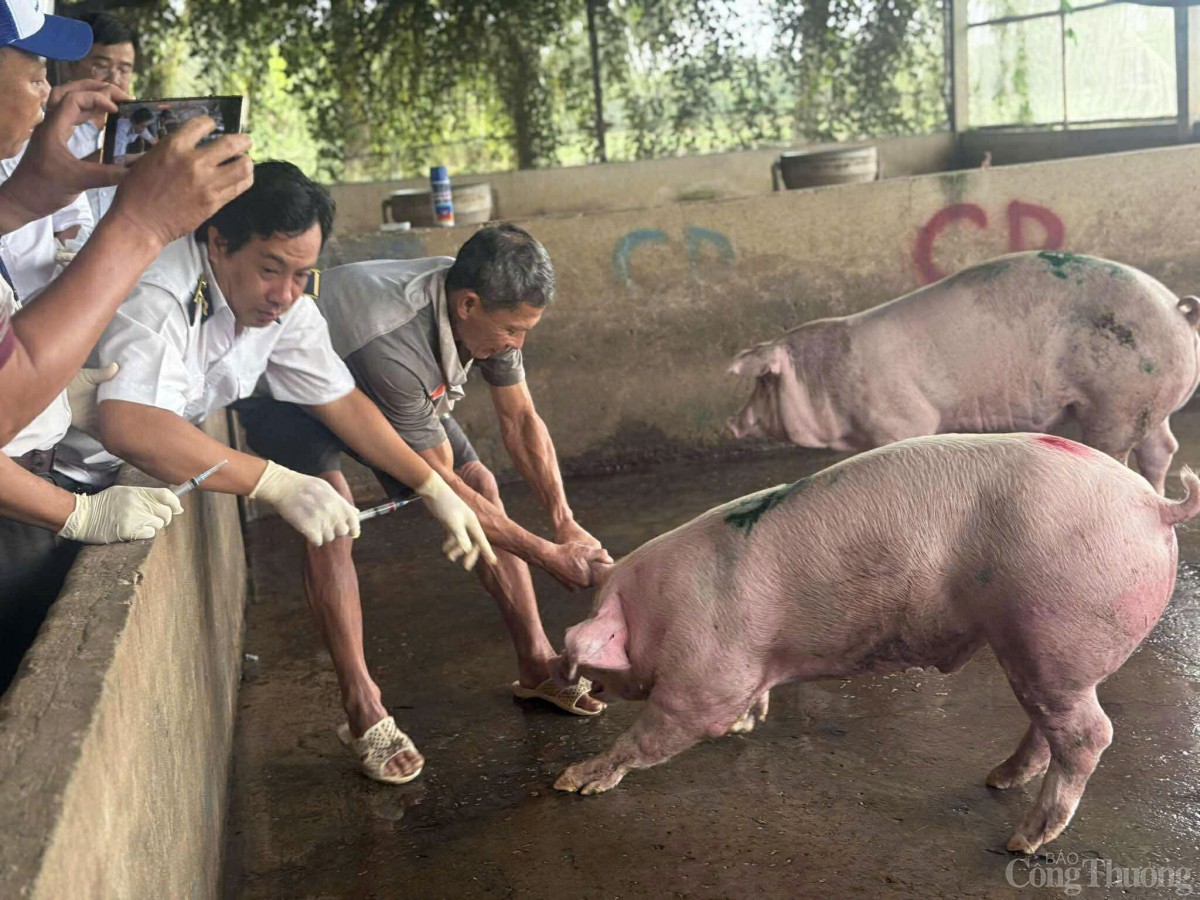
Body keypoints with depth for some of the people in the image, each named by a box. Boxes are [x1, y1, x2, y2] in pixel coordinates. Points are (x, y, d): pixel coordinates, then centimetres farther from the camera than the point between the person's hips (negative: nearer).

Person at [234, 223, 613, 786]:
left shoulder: (482, 304, -23)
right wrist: (548, 556, -31)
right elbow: (441, 488, -36)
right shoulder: (392, 345, -44)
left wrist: (567, 523, -20)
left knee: (482, 485, -4)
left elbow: (521, 420, -10)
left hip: (391, 393, 7)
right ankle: (362, 707, -22)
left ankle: (536, 662, 7)